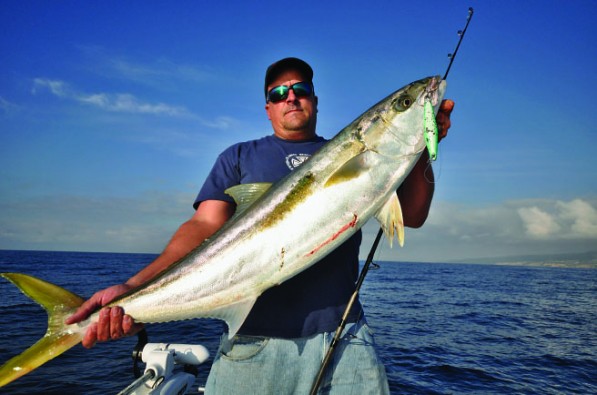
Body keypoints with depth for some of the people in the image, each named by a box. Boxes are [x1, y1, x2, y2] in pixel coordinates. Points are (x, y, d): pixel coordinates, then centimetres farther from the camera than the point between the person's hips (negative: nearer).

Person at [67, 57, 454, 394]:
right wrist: (135, 288, -16)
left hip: (342, 336, 1)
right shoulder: (240, 156, 11)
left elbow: (412, 216, 9)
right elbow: (206, 225, -2)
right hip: (255, 339, -1)